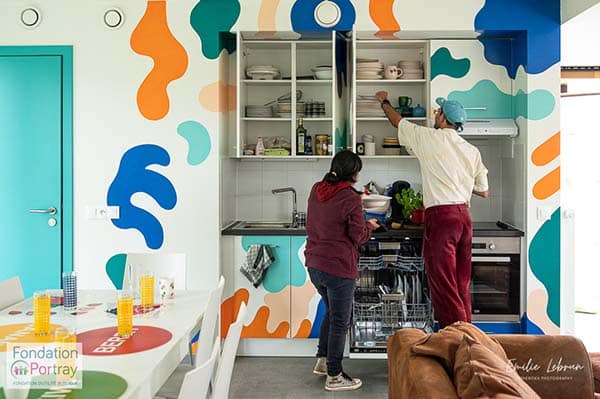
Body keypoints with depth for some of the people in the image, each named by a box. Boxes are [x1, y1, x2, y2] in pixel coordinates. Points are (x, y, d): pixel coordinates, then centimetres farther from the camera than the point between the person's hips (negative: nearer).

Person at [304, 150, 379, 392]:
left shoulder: (316, 190, 5)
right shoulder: (351, 199, -17)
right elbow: (358, 236, -12)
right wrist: (370, 226, 8)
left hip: (314, 264, 8)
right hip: (338, 268, -8)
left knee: (331, 311, 27)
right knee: (340, 322, 6)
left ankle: (322, 360, 34)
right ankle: (334, 376, 17)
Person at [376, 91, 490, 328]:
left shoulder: (430, 138, -2)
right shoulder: (472, 151, 12)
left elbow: (398, 121, 15)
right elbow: (484, 191, 17)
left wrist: (384, 102, 33)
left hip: (440, 214, -7)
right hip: (464, 215, 7)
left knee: (443, 282, -3)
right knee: (461, 283, 15)